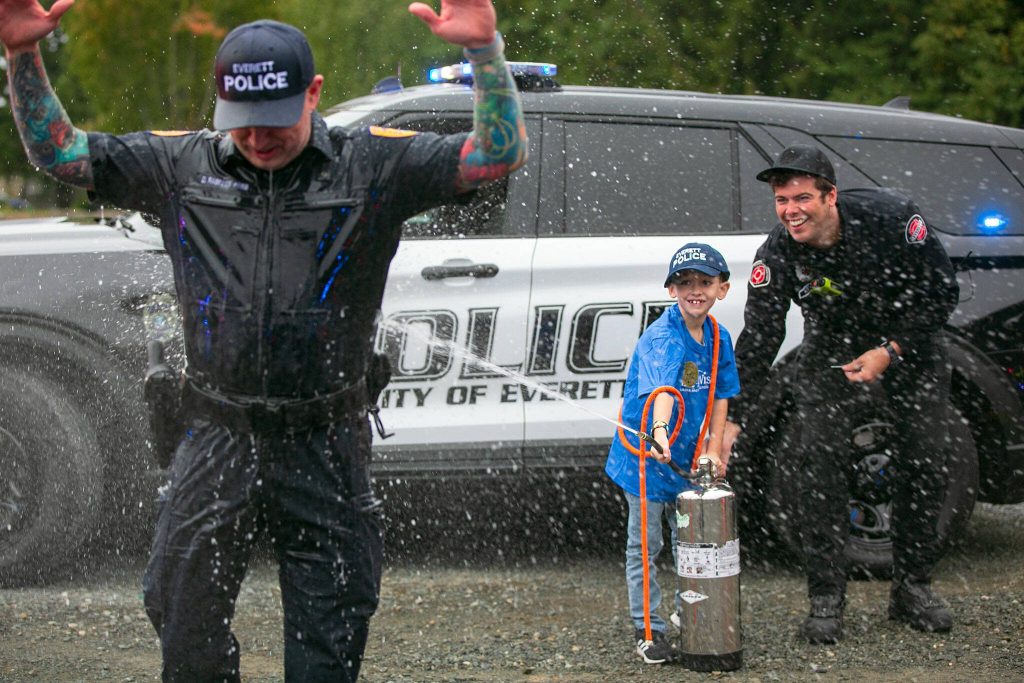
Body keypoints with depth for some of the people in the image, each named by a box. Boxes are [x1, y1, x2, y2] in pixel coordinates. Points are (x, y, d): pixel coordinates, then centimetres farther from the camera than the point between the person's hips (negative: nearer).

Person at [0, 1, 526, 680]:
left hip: (326, 446, -2)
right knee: (182, 613, 7)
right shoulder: (183, 165, 3)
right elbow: (58, 150, 7)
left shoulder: (372, 165, -3)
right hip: (220, 441, 2)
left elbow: (501, 153, -10)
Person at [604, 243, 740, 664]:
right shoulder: (661, 338, -22)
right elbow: (662, 388, -40)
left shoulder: (719, 338, 0)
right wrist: (660, 430, -57)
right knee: (644, 547, 4)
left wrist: (713, 449, 0)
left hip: (687, 458, 6)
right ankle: (648, 629, 14)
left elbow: (719, 396, 8)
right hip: (645, 456, -6)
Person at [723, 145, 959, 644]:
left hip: (908, 343, 0)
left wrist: (889, 351, -25)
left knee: (924, 461, 0)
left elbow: (941, 293, -17)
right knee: (819, 459, -13)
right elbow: (757, 342, -22)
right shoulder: (778, 253, -25)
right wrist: (732, 420, -30)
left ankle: (913, 588, 15)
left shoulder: (891, 218, -29)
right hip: (831, 349, 0)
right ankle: (825, 598, -5)